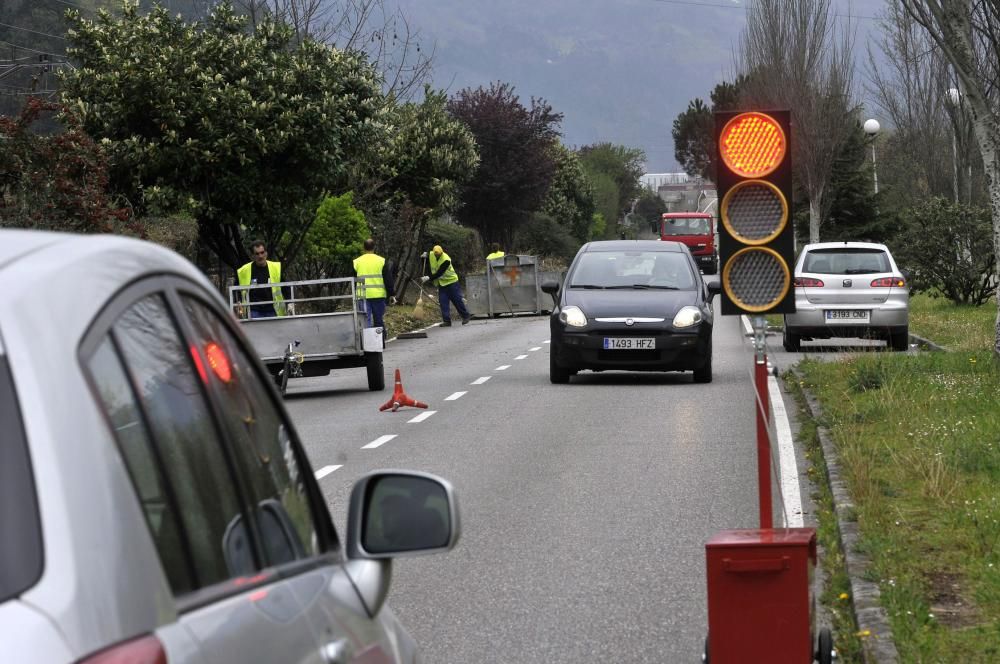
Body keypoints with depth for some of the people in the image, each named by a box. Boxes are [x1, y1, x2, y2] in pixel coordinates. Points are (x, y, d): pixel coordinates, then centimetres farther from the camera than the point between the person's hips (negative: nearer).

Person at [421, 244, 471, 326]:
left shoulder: (446, 260, -27)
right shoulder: (431, 255, -7)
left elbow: (439, 273, -31)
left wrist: (429, 278, -37)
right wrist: (424, 257, -9)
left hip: (451, 282, -5)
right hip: (441, 284, 5)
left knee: (457, 300, 2)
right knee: (443, 302, -3)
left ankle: (466, 316, 18)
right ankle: (447, 321, -1)